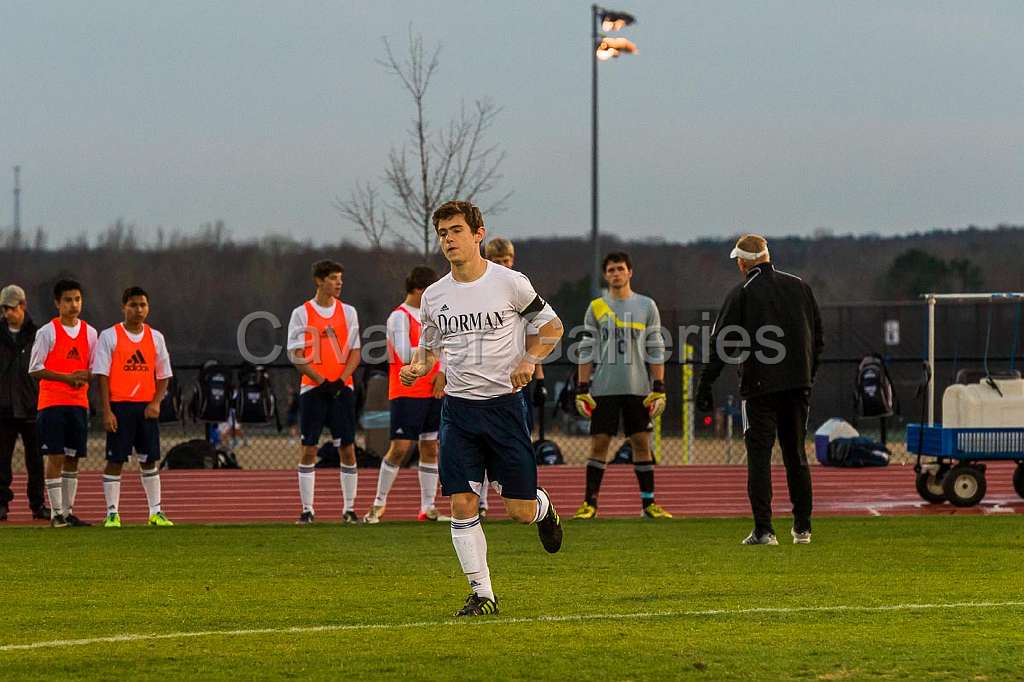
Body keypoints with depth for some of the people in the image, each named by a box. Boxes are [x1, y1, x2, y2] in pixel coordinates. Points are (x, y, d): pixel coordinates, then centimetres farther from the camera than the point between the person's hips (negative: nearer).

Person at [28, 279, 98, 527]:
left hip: (79, 403, 4)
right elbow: (35, 369, -7)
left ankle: (68, 511, 13)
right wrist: (67, 377, -15)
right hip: (52, 402, -4)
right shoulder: (47, 332, -4)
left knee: (73, 458, 6)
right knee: (55, 458, -7)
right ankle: (56, 513, -4)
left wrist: (85, 375, -10)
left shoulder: (90, 333, 9)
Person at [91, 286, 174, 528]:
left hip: (147, 408, 3)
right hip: (119, 406, -3)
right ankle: (112, 514, 2)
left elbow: (164, 375, 12)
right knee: (115, 460, -2)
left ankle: (156, 512, 12)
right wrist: (107, 411, -12)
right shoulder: (109, 336, -2)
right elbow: (102, 375, -5)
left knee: (150, 460, 6)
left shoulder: (155, 337, 9)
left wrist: (156, 402, -4)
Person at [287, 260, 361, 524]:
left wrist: (341, 381, -9)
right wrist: (322, 381, -13)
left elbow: (355, 352, 7)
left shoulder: (348, 312, 8)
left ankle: (349, 509, 7)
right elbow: (297, 356, -3)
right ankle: (307, 509, 4)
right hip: (313, 389, -2)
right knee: (308, 450, -2)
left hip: (342, 388, 2)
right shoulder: (301, 314, 1)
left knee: (347, 448, 0)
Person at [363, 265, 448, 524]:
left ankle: (428, 508, 10)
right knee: (400, 447, -10)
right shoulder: (400, 317, -11)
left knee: (430, 447, 6)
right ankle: (379, 504, 2)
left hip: (432, 393, 8)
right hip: (406, 393, -8)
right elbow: (405, 356, -20)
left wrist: (441, 374, -3)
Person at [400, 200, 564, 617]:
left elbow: (551, 325, 5)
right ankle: (482, 595, 1)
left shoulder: (509, 283, -6)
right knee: (462, 505, -7)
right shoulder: (434, 297, 5)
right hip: (458, 407, 3)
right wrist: (417, 368, -4)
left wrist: (529, 360, -11)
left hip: (504, 403, -3)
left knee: (519, 511, -3)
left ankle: (543, 509, 35)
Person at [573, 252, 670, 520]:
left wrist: (659, 390, -1)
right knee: (598, 444, -1)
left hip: (638, 388, 0)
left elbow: (656, 351, 6)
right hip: (603, 389, 0)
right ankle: (590, 503, 3)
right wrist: (582, 391, 0)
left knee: (641, 443, 1)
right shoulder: (596, 308, 7)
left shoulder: (646, 306, 7)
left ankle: (648, 503, 6)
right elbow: (586, 352, 6)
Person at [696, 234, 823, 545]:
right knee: (796, 455, 13)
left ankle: (764, 529, -8)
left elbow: (720, 344, -7)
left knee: (759, 455, -1)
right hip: (798, 384, 4)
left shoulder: (741, 294, -4)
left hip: (760, 387, -4)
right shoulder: (799, 286, 10)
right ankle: (802, 528, 14)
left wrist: (704, 386, -4)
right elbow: (818, 337, 15)